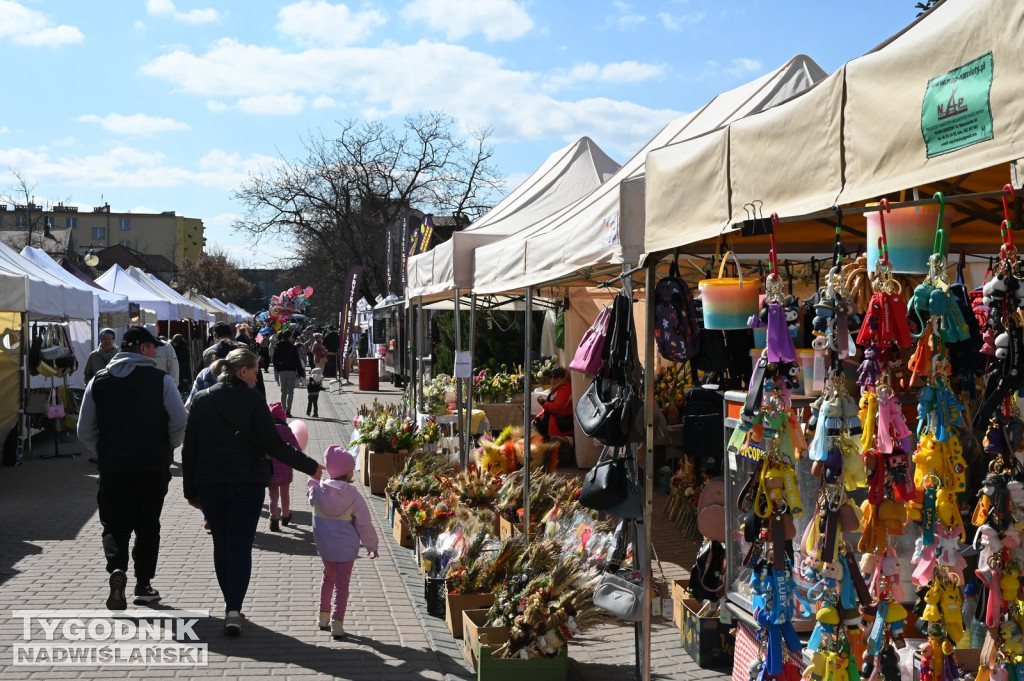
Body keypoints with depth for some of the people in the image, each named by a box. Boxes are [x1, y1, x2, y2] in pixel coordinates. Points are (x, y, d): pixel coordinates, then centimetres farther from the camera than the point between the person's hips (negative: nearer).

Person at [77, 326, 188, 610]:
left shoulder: (99, 381, 3)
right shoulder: (160, 379, -6)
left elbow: (85, 430, 3)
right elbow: (180, 422, -12)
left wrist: (104, 453, 15)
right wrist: (168, 448, 5)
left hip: (112, 467, 1)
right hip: (153, 467, -1)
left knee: (115, 525, 11)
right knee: (148, 525, 12)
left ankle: (117, 568, -15)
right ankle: (143, 586, 16)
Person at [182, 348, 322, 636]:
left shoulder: (201, 400, 5)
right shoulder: (252, 400, -7)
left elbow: (189, 449, 5)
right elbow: (273, 444, -11)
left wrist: (191, 490, 12)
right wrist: (310, 466, -3)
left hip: (210, 484, 3)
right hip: (247, 483, -3)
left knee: (222, 545, 14)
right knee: (240, 546, -2)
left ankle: (231, 605, 21)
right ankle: (233, 611, -12)